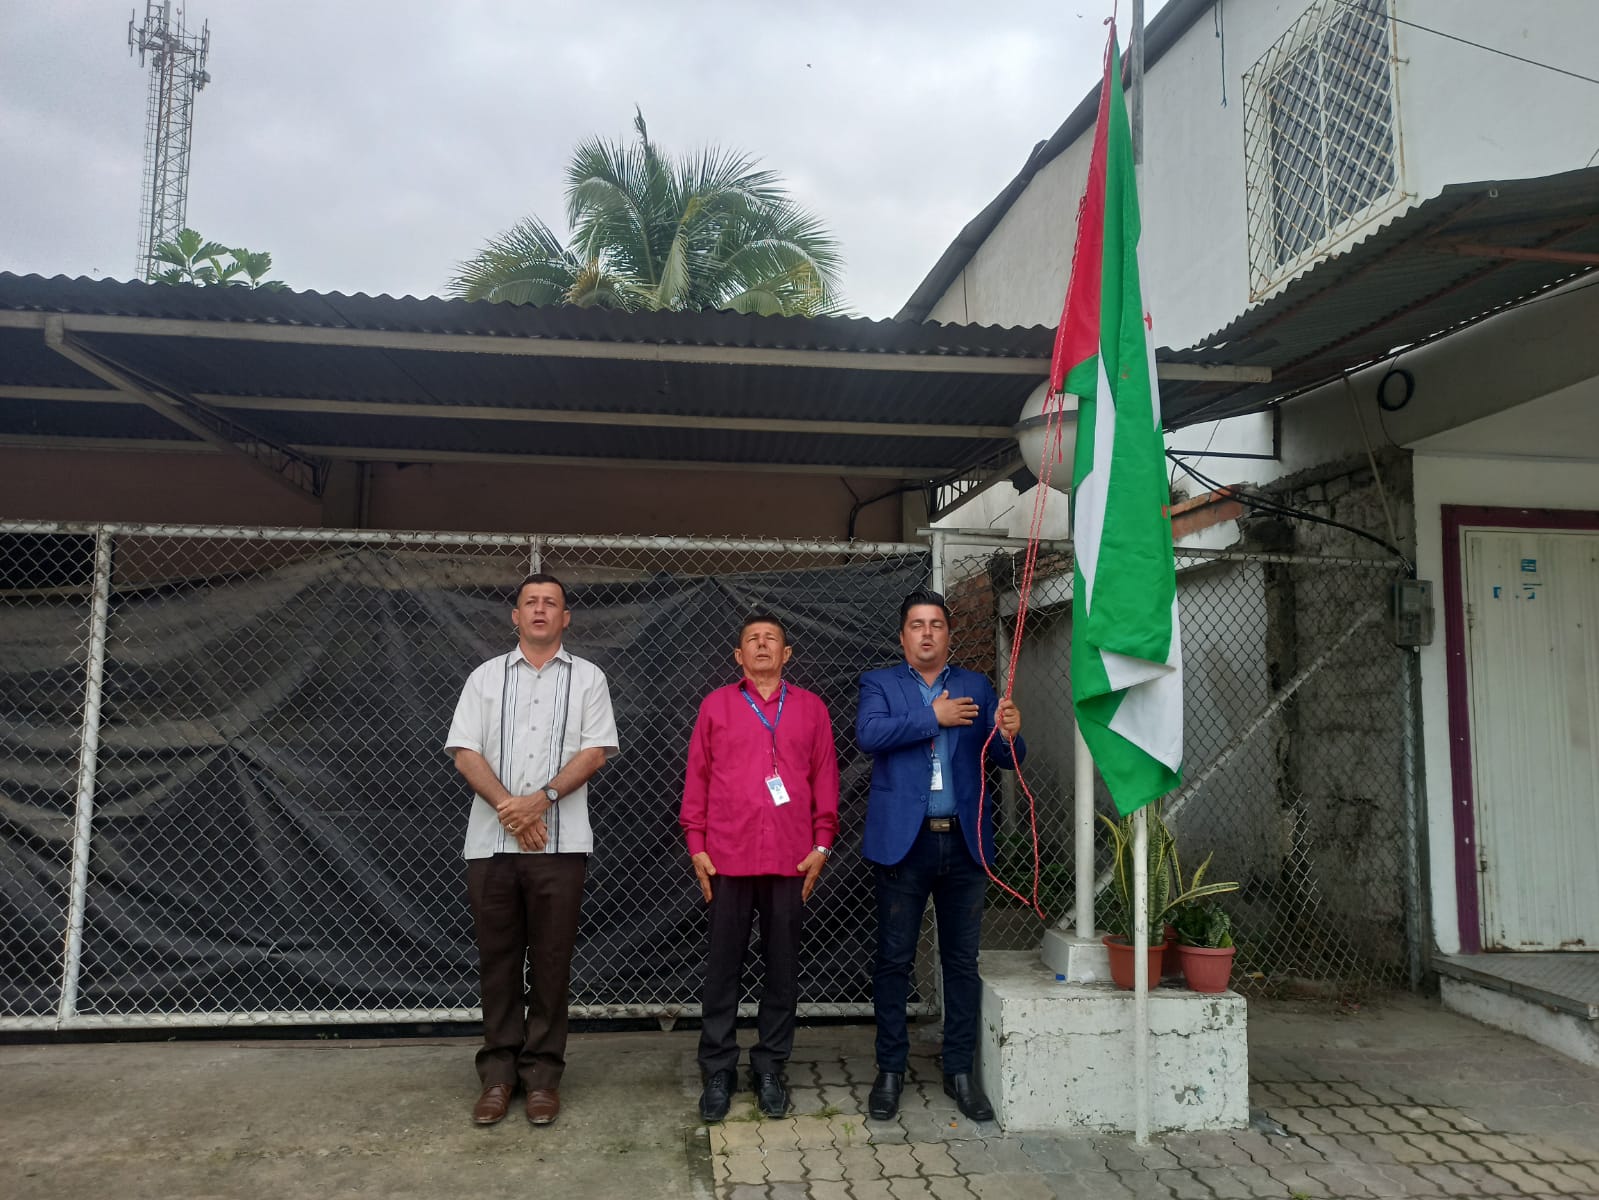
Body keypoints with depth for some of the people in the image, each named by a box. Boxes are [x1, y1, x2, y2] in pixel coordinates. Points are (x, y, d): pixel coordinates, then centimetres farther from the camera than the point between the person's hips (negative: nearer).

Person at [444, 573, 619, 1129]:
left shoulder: (587, 677, 8)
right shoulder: (486, 677, 11)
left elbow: (596, 750, -1)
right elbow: (465, 751, 3)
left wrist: (541, 800, -13)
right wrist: (507, 807, -11)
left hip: (560, 841, -1)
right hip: (491, 840, 1)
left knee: (551, 961, 4)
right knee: (497, 958, 7)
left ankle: (542, 1074, 16)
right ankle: (498, 1073, 20)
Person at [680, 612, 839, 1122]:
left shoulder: (811, 707, 9)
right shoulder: (716, 705, 8)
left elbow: (825, 778, 8)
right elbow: (697, 777, 6)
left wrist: (821, 844, 2)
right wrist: (696, 845, 1)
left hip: (791, 859, 1)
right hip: (728, 857, -1)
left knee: (782, 966, 8)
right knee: (722, 965, 5)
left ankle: (769, 1069, 21)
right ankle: (718, 1071, 17)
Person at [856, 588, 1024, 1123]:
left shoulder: (977, 687, 11)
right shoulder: (880, 683, 5)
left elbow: (1004, 759, 5)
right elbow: (868, 733, -14)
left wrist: (1010, 735, -18)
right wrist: (935, 718, -15)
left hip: (964, 841, 2)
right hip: (903, 840, -2)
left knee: (962, 961, 9)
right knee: (894, 960, 5)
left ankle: (959, 1071, 23)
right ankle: (890, 1070, 19)